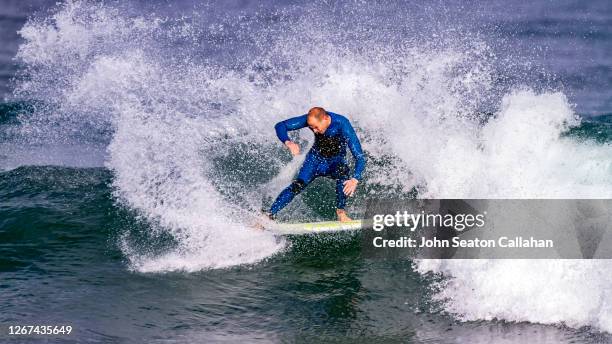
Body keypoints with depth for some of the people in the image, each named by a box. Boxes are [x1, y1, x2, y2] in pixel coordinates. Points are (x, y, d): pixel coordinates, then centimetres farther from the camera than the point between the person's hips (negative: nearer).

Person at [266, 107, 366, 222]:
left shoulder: (342, 125, -31)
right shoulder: (311, 119, -22)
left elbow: (360, 157, -34)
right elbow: (280, 126, -17)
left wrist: (355, 179, -50)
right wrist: (288, 142, -39)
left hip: (336, 160, -2)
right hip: (316, 157, 2)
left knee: (343, 171, -36)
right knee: (298, 185, -21)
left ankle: (340, 212, -27)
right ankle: (269, 214, -21)